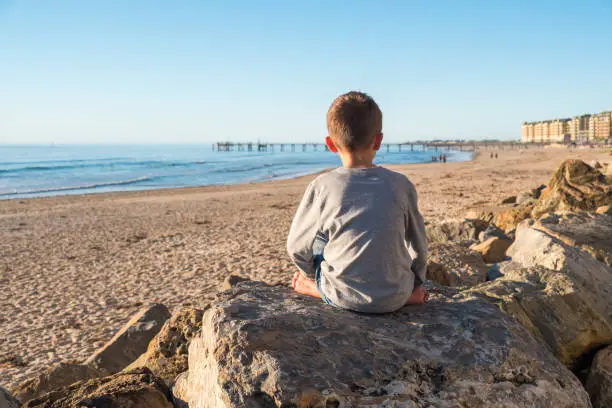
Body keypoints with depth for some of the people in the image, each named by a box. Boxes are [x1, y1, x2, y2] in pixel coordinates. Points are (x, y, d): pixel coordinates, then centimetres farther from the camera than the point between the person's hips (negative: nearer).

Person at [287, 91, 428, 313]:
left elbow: (297, 246, -1)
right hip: (394, 298, 2)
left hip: (344, 298, -2)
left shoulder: (321, 187, -11)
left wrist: (311, 275, 21)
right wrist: (415, 285, 25)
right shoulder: (401, 184, -6)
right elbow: (418, 245, 7)